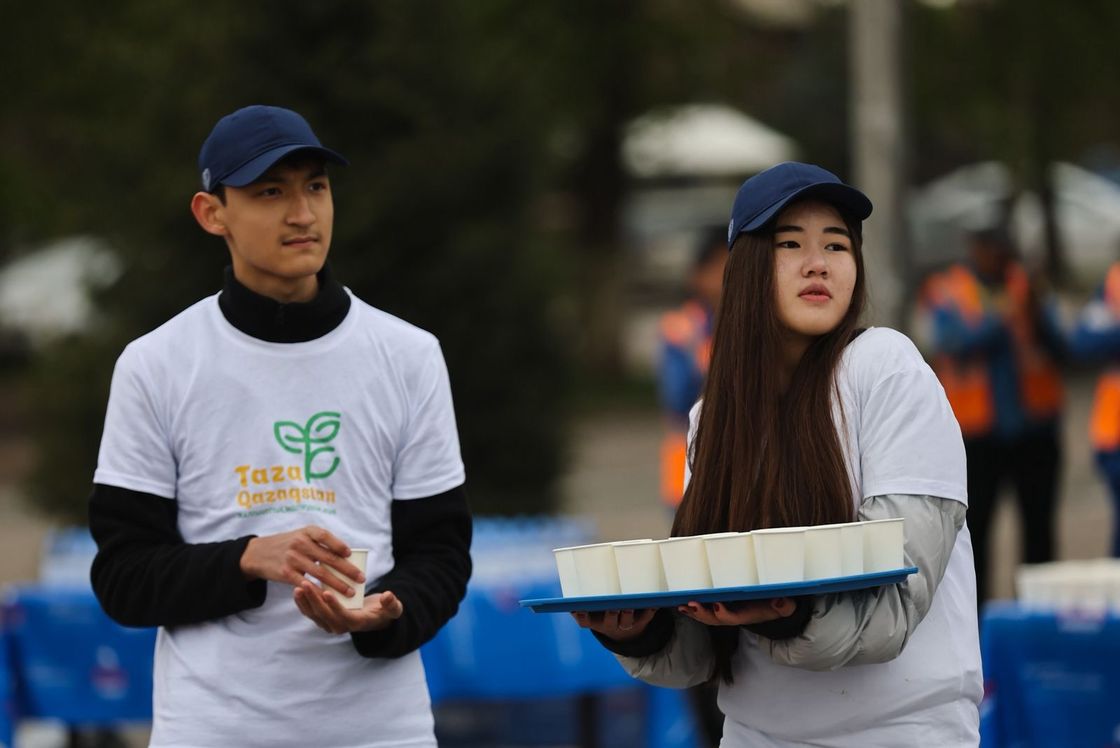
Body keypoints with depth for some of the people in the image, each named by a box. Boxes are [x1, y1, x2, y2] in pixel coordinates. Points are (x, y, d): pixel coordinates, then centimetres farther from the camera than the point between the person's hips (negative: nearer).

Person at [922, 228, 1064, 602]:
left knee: (1038, 525, 3)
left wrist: (1035, 315, -19)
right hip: (979, 433, -2)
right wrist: (1000, 316, -26)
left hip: (1033, 428, 2)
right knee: (974, 525, -2)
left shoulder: (1024, 288, 7)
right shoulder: (947, 291, 2)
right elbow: (956, 343, -15)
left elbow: (1057, 348, -2)